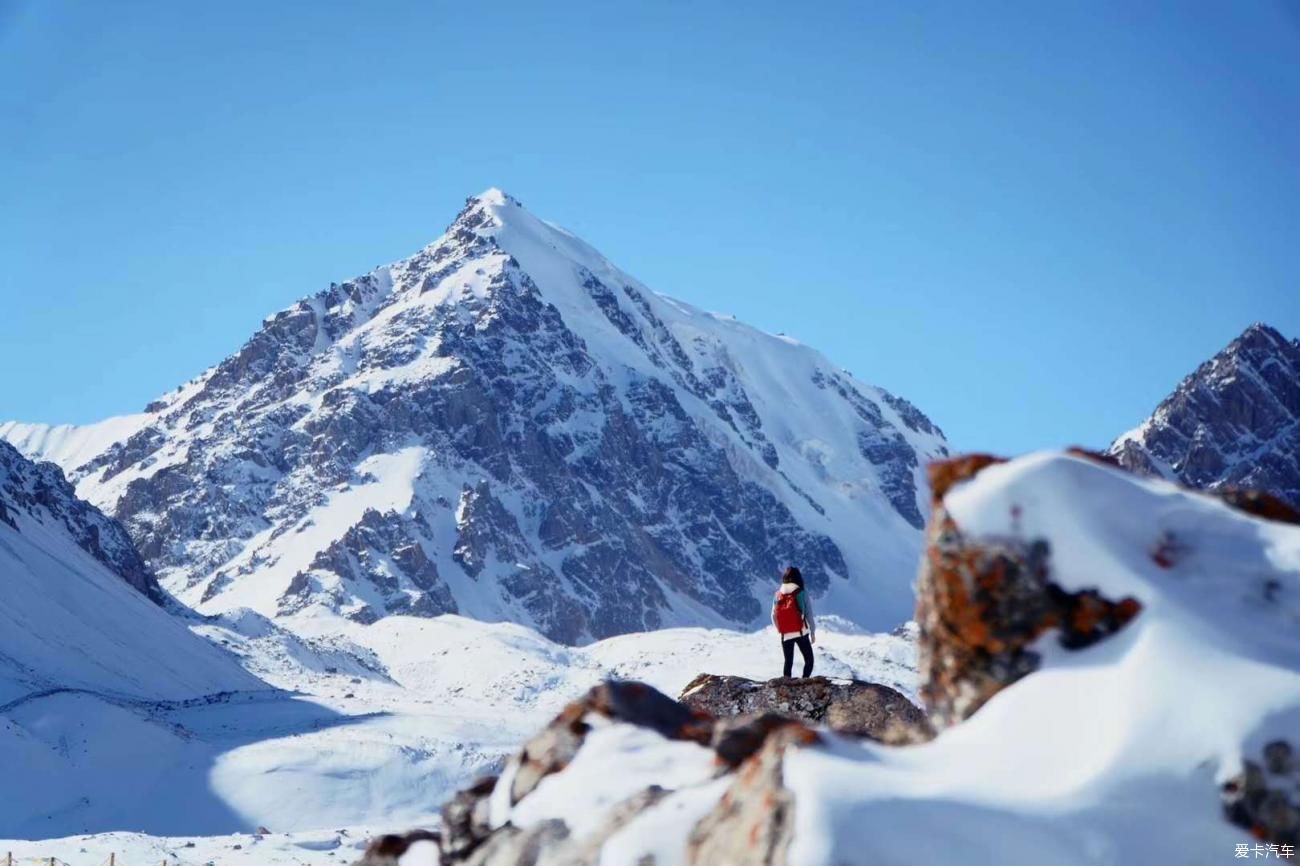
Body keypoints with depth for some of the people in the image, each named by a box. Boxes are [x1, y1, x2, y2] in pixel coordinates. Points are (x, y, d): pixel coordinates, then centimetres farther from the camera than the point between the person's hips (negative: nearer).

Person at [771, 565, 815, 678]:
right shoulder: (802, 593, -6)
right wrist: (813, 632, 5)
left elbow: (774, 616, 6)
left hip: (785, 635, 3)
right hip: (801, 632, -3)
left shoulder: (778, 595, 3)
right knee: (809, 660, 6)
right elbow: (809, 614, -5)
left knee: (788, 661, 15)